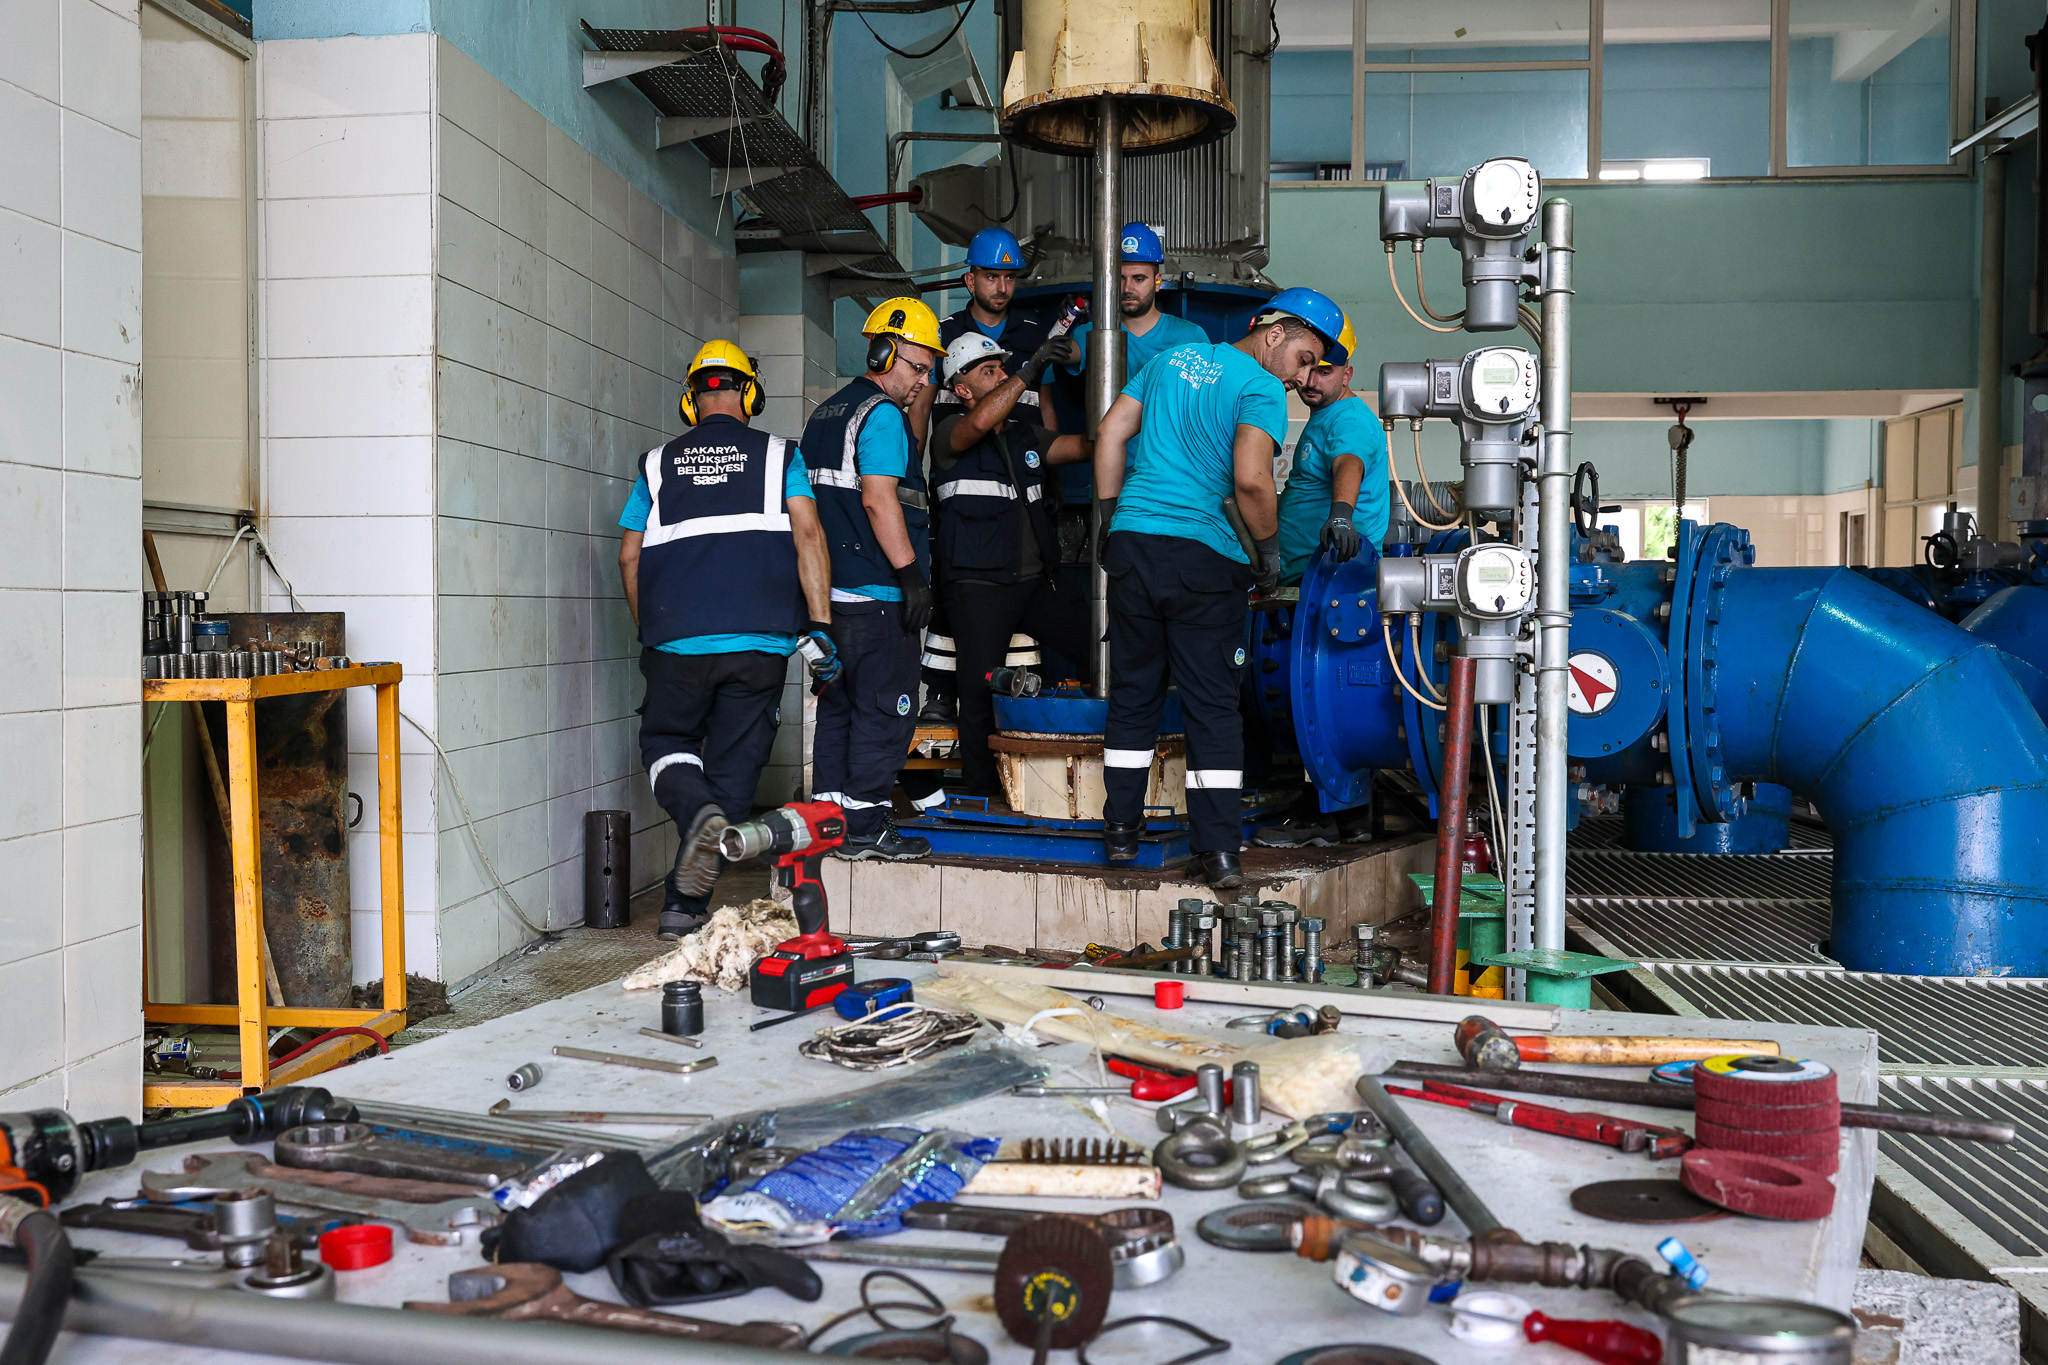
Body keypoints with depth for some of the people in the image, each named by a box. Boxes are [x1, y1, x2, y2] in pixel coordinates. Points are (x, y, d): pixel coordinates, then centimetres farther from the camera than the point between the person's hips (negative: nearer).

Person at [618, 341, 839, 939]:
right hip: (760, 642, 0)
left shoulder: (658, 463, 13)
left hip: (676, 640, 1)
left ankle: (697, 810, -14)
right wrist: (819, 627, -6)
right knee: (732, 765, 8)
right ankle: (684, 907, 9)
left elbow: (630, 557, 11)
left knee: (666, 739, 20)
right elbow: (808, 536, -4)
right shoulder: (779, 454, 9)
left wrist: (649, 634, 22)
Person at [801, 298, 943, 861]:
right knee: (885, 708, -3)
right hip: (878, 595, -9)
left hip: (832, 591, 9)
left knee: (839, 705, 13)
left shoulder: (823, 414, 19)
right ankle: (865, 828, -2)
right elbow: (878, 499, -20)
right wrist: (912, 573, -19)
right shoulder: (882, 414, -10)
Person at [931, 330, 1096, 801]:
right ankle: (981, 793, 8)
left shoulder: (1025, 433, 19)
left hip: (1037, 581, 6)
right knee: (980, 691, -6)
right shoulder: (950, 432, 0)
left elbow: (1082, 446, 8)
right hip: (979, 587, -6)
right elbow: (979, 423, -23)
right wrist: (1028, 374, -25)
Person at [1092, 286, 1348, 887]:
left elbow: (1110, 433, 15)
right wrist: (1269, 551, -4)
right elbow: (1251, 480, -18)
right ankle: (1218, 850, 2)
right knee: (1212, 706, 2)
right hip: (1204, 558, -5)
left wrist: (1112, 517, 19)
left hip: (1131, 544, 5)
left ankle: (1121, 830, 20)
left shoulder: (1173, 358, 16)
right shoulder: (1262, 389, -4)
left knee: (1133, 693, 14)